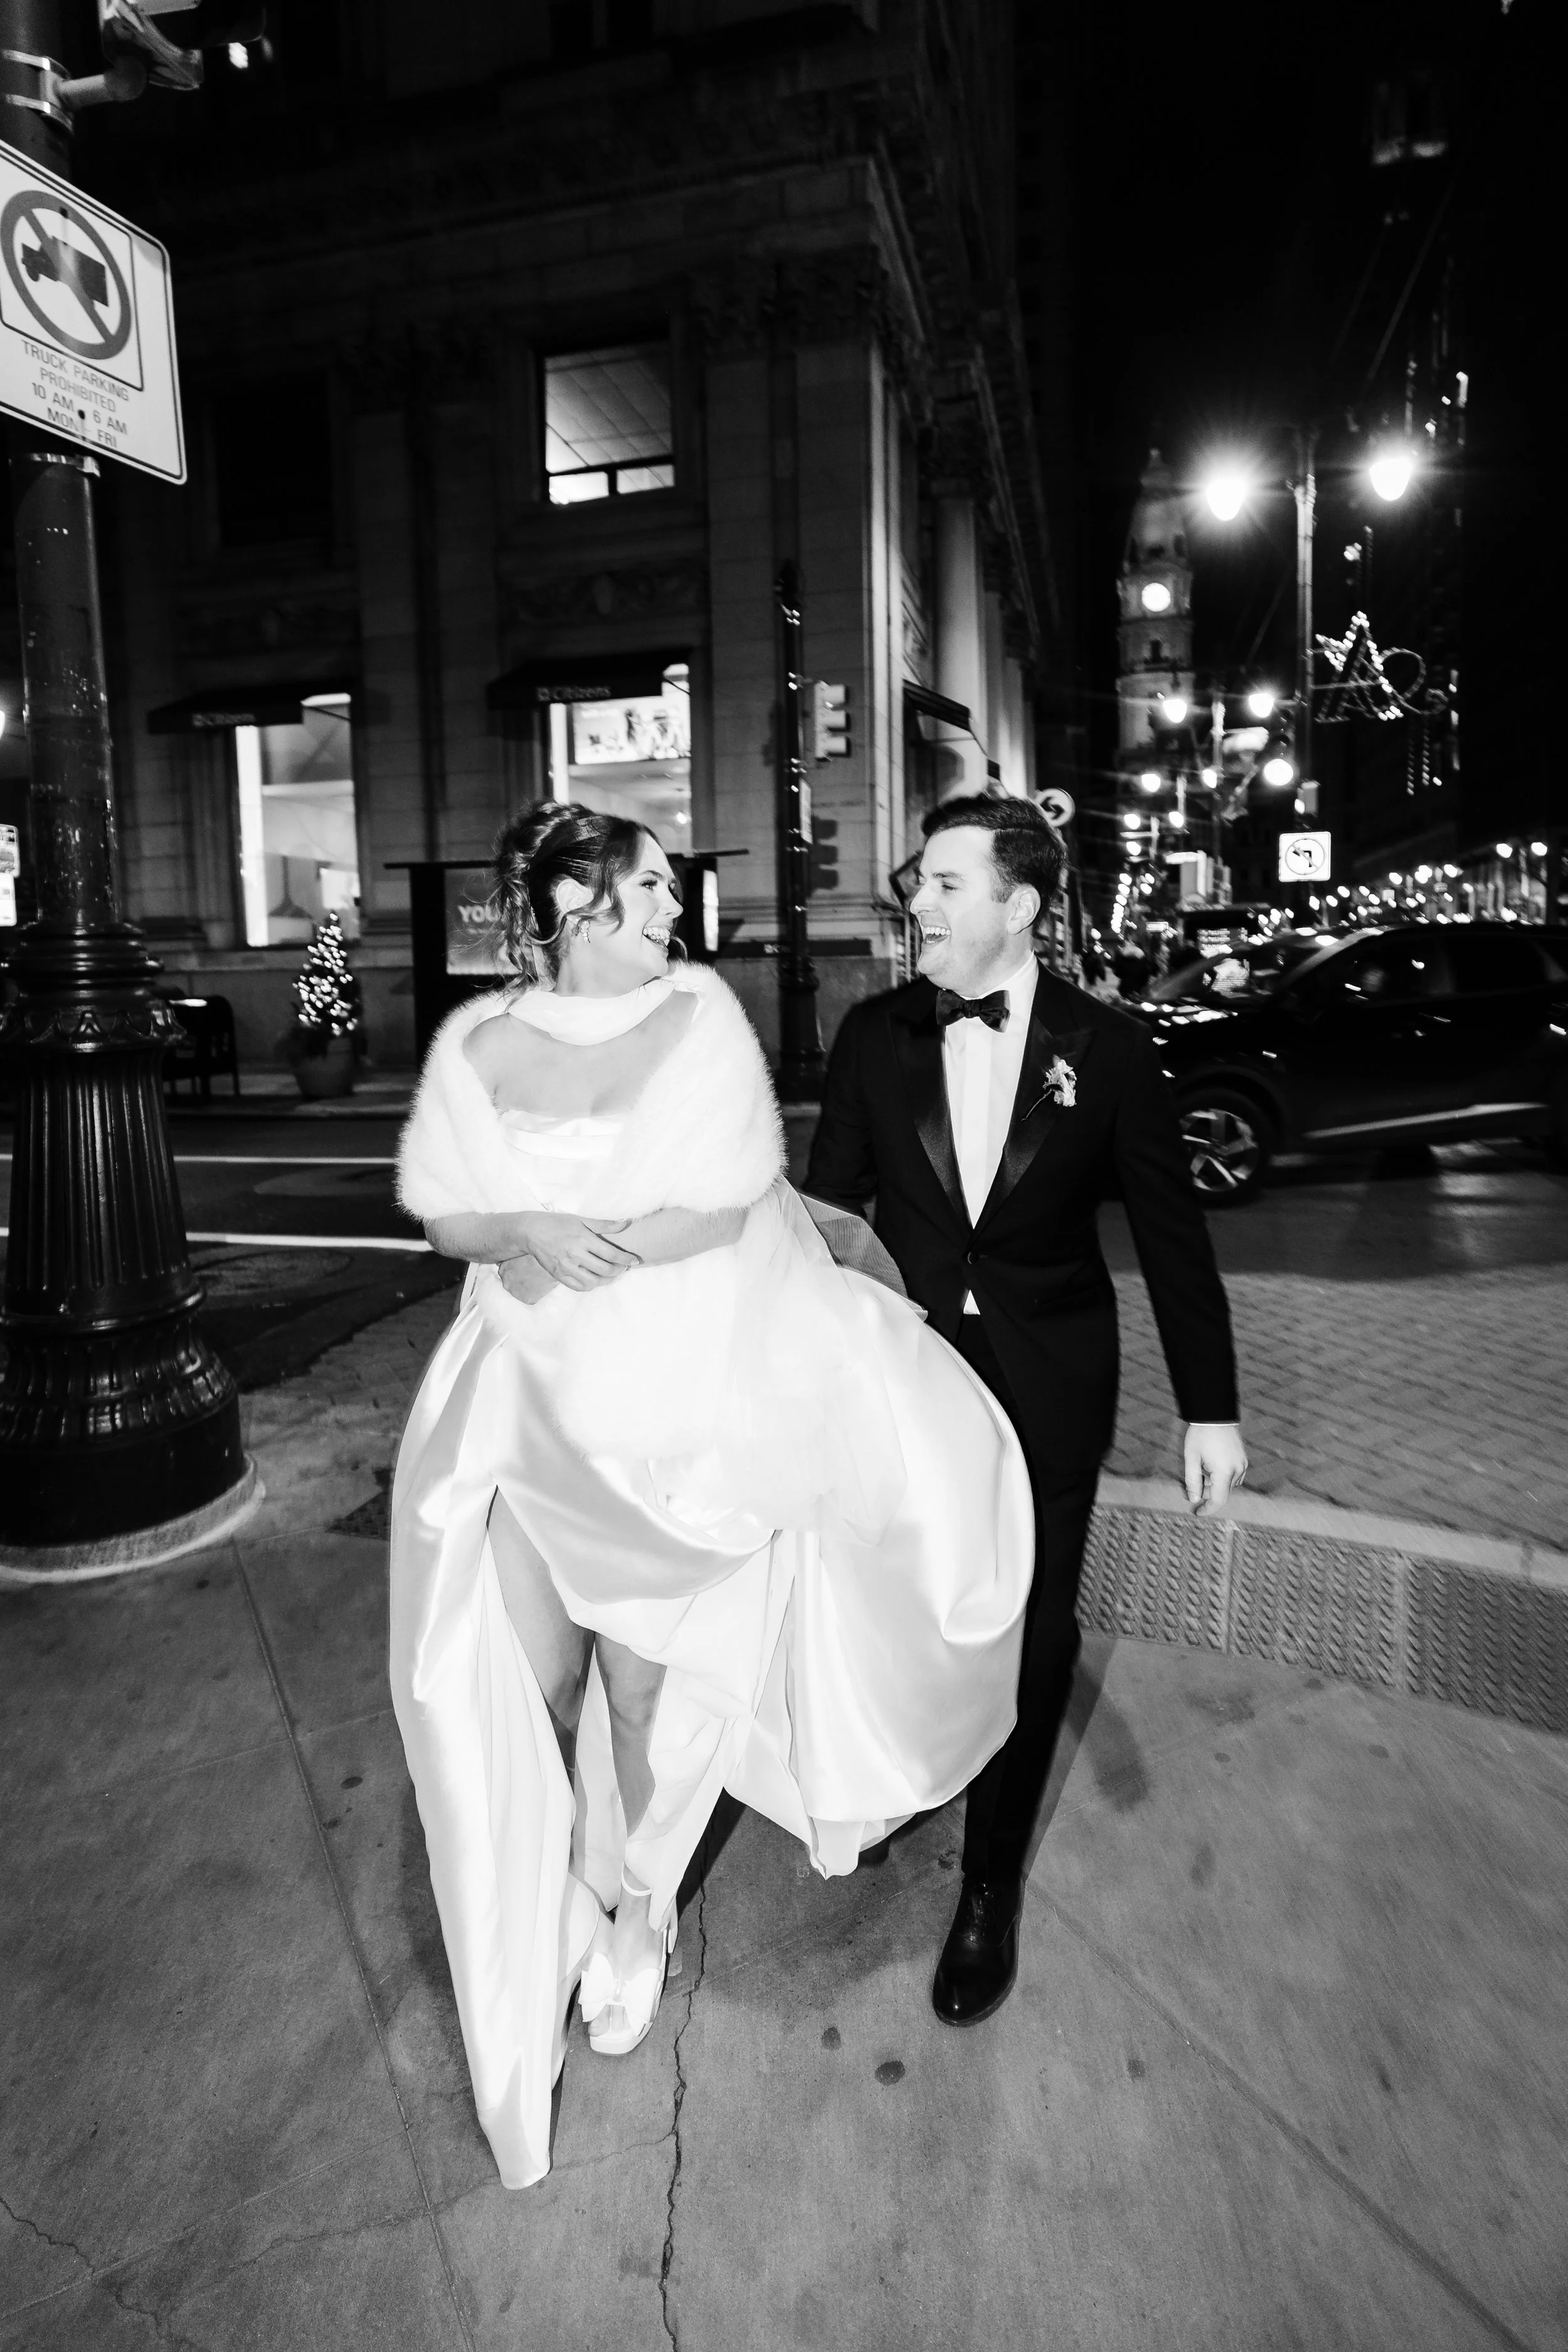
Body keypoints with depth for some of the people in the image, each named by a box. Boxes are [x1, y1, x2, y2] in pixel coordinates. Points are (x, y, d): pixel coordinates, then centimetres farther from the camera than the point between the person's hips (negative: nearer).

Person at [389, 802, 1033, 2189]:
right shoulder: (478, 1043, 0)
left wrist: (549, 1241, -11)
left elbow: (723, 1213, -11)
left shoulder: (701, 1016, -7)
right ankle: (619, 1899, 35)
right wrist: (533, 1234, -18)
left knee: (639, 1683, 8)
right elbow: (444, 1218, 2)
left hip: (681, 1405, -2)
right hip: (533, 1403, 2)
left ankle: (628, 1895, 40)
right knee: (530, 1684, 5)